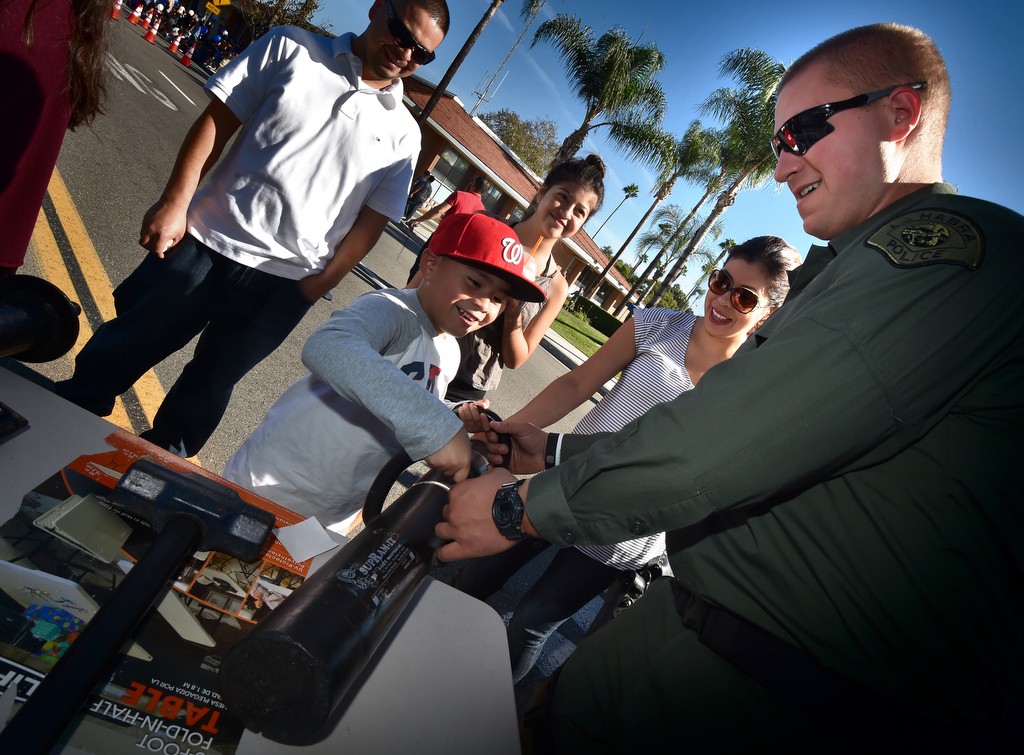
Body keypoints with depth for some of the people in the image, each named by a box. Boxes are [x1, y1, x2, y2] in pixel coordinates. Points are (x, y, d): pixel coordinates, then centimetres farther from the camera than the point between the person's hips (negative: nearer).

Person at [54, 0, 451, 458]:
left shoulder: (403, 134, 3)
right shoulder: (292, 48, 3)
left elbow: (371, 221, 2)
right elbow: (216, 120, 0)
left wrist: (318, 286, -4)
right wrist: (175, 202, -8)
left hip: (283, 283, 0)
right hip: (204, 241, 1)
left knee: (209, 384, 14)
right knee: (119, 352, 14)